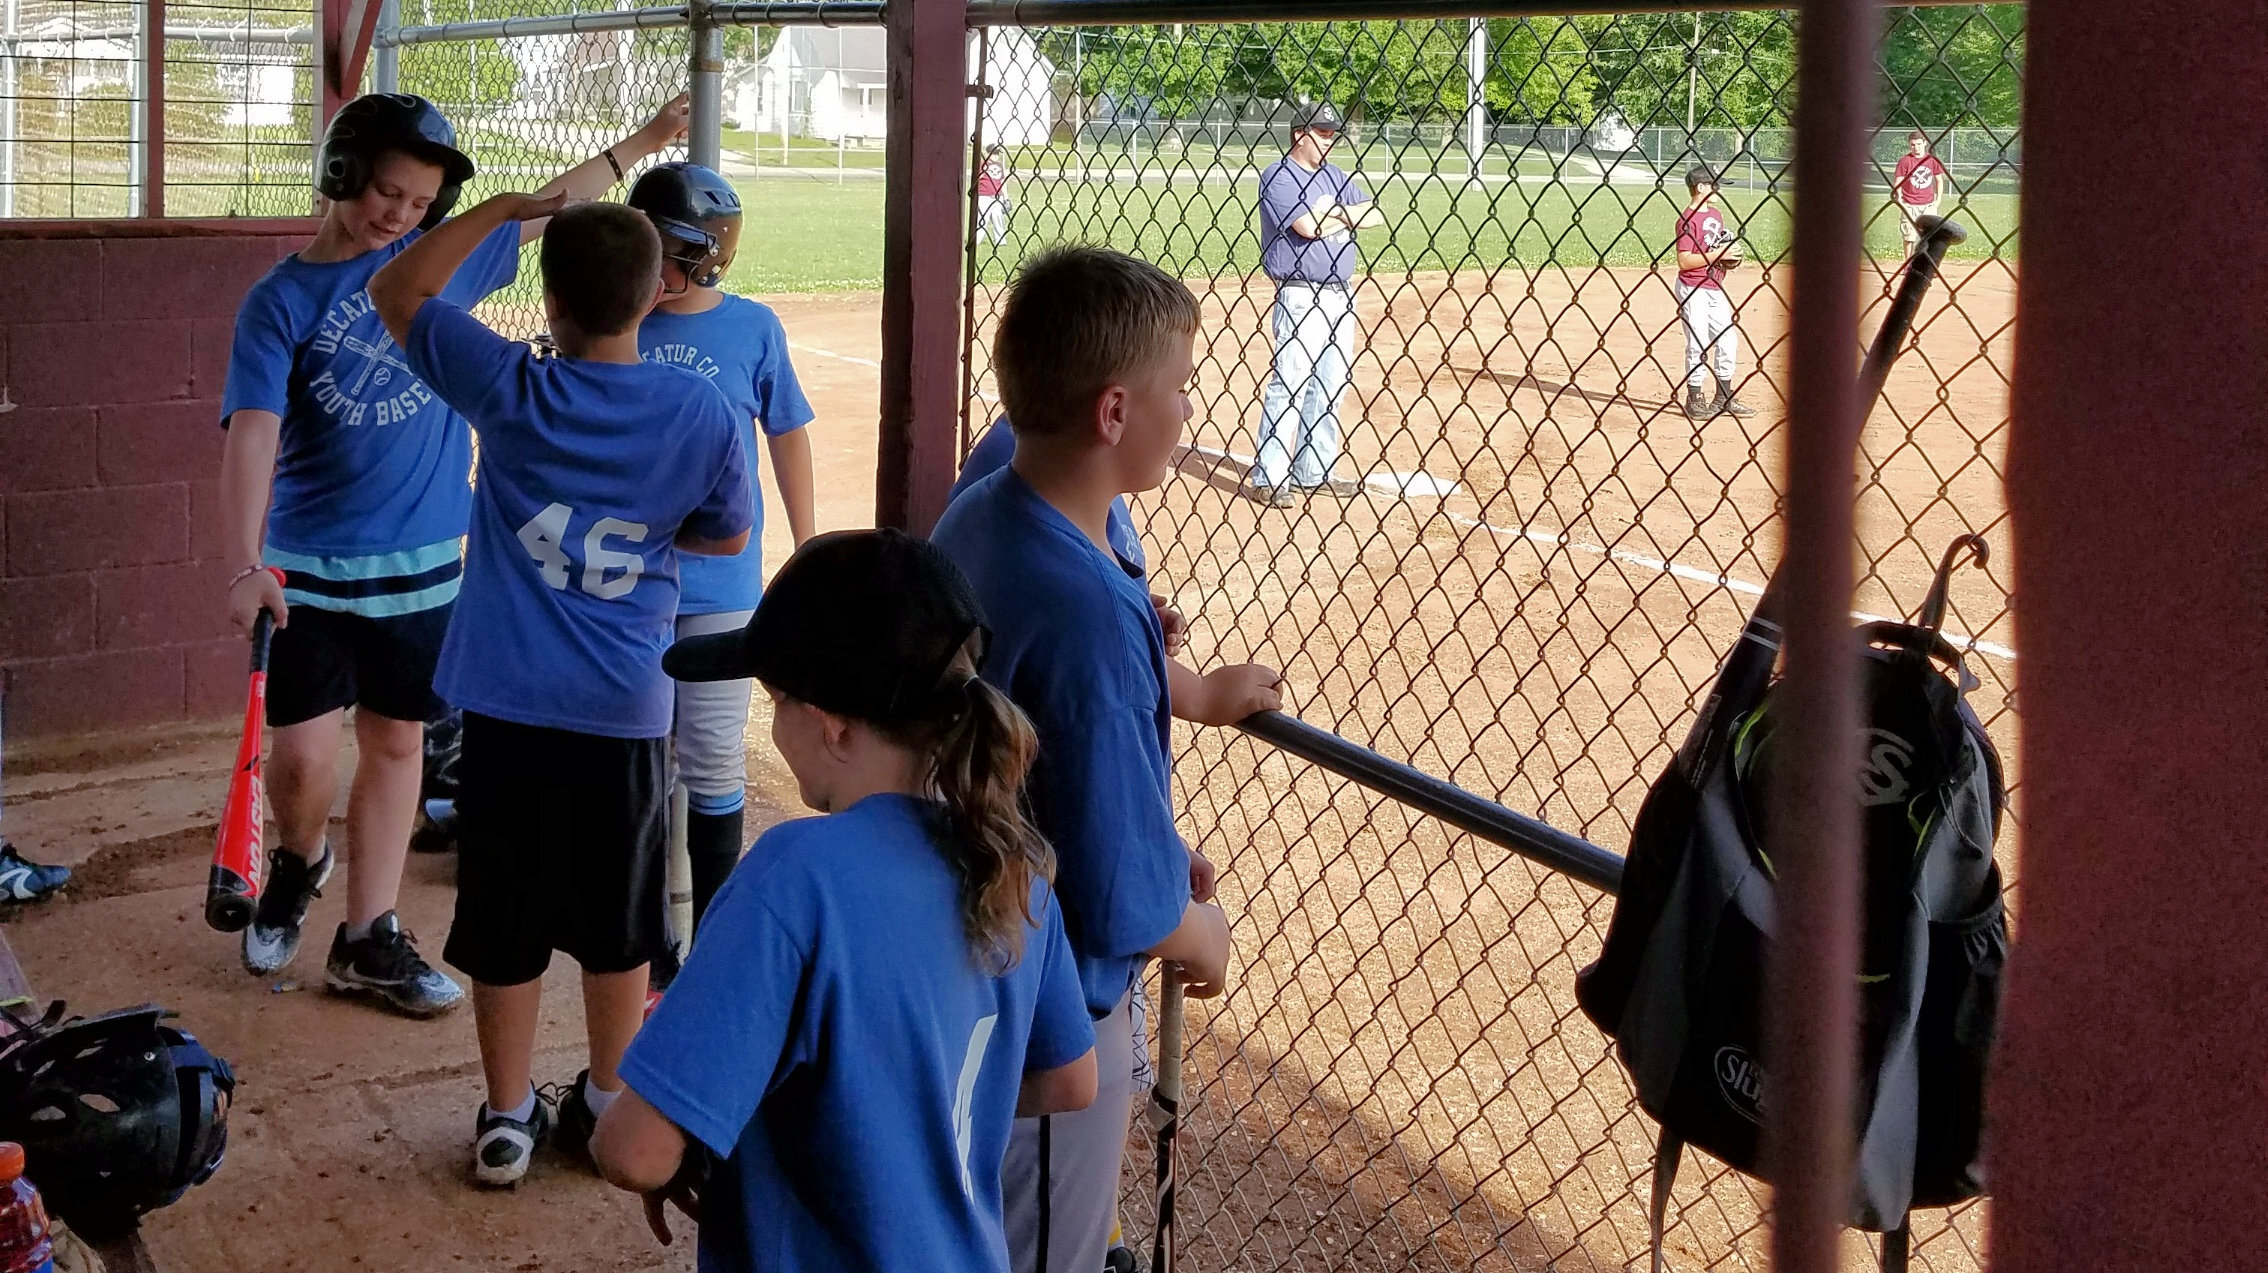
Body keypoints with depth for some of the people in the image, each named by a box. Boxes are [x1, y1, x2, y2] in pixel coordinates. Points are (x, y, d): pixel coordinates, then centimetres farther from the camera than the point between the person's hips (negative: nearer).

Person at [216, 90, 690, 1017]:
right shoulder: (280, 301, -8)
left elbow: (544, 210, 18)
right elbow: (252, 435, -18)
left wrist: (638, 144, 24)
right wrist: (246, 566, -30)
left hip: (422, 562, 3)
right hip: (311, 566, -3)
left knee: (396, 744, 10)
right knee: (302, 755, -8)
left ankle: (367, 939, 21)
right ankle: (300, 860, 26)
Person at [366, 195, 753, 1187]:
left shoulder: (511, 394, -11)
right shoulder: (703, 414, -8)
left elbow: (396, 292, 2)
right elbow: (726, 536, 9)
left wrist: (504, 208, 3)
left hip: (509, 706, -1)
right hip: (628, 711, 1)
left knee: (505, 921, 12)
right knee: (618, 924, 18)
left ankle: (507, 1117, 22)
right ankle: (609, 1102, 31)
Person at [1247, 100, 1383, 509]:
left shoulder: (1336, 177, 16)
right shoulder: (1278, 177, -8)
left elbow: (1375, 216, 7)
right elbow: (1308, 226, -20)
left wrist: (1333, 213, -7)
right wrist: (1346, 216, -5)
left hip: (1340, 296, 8)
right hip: (1300, 295, -8)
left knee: (1330, 386, 10)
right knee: (1289, 384, -10)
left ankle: (1313, 473, 19)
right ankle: (1266, 479, -7)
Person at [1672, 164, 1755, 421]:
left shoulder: (1716, 214, 12)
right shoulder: (1688, 219, -15)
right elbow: (1684, 260, -21)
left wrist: (1731, 257, 2)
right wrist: (1719, 254, -21)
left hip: (1715, 288, 8)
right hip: (1693, 289, -8)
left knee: (1728, 340, 10)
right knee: (1698, 346, -3)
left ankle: (1723, 398, 21)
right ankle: (1695, 399, 8)